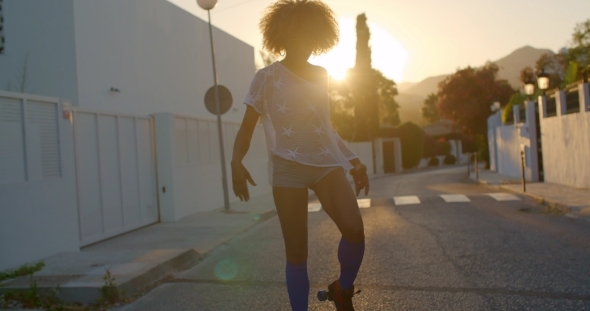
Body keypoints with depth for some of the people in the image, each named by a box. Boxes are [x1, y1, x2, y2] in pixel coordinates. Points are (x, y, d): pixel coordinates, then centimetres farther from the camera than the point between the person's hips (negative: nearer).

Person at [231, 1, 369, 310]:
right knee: (296, 251, -2)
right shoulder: (267, 77, 2)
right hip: (288, 168, -3)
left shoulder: (320, 75, 13)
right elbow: (247, 127, 0)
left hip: (326, 161, 3)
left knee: (354, 229, -18)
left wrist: (354, 160, 20)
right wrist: (236, 162, -19)